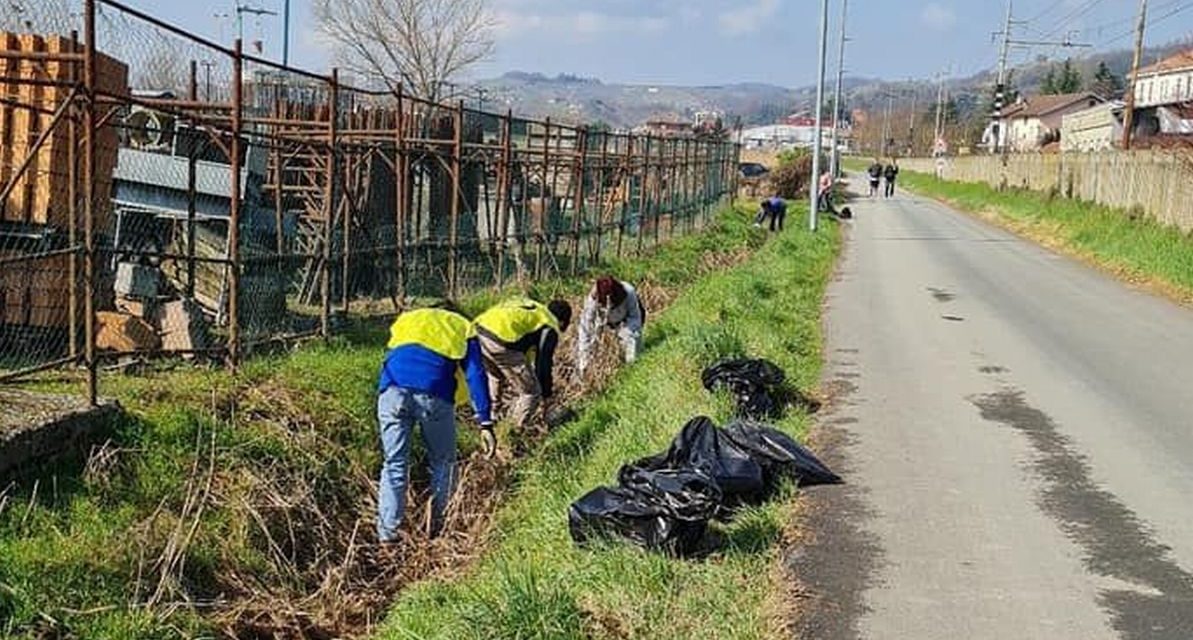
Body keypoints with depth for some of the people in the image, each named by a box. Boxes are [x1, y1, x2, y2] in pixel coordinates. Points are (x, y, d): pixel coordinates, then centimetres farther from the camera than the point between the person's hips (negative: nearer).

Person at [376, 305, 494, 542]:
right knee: (442, 463, 19)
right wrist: (485, 423, 4)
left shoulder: (405, 321, 37)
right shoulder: (463, 330, 26)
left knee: (394, 465, 12)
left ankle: (386, 535, 7)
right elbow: (475, 376, 11)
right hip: (434, 393, -2)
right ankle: (436, 527, 20)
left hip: (393, 389, 2)